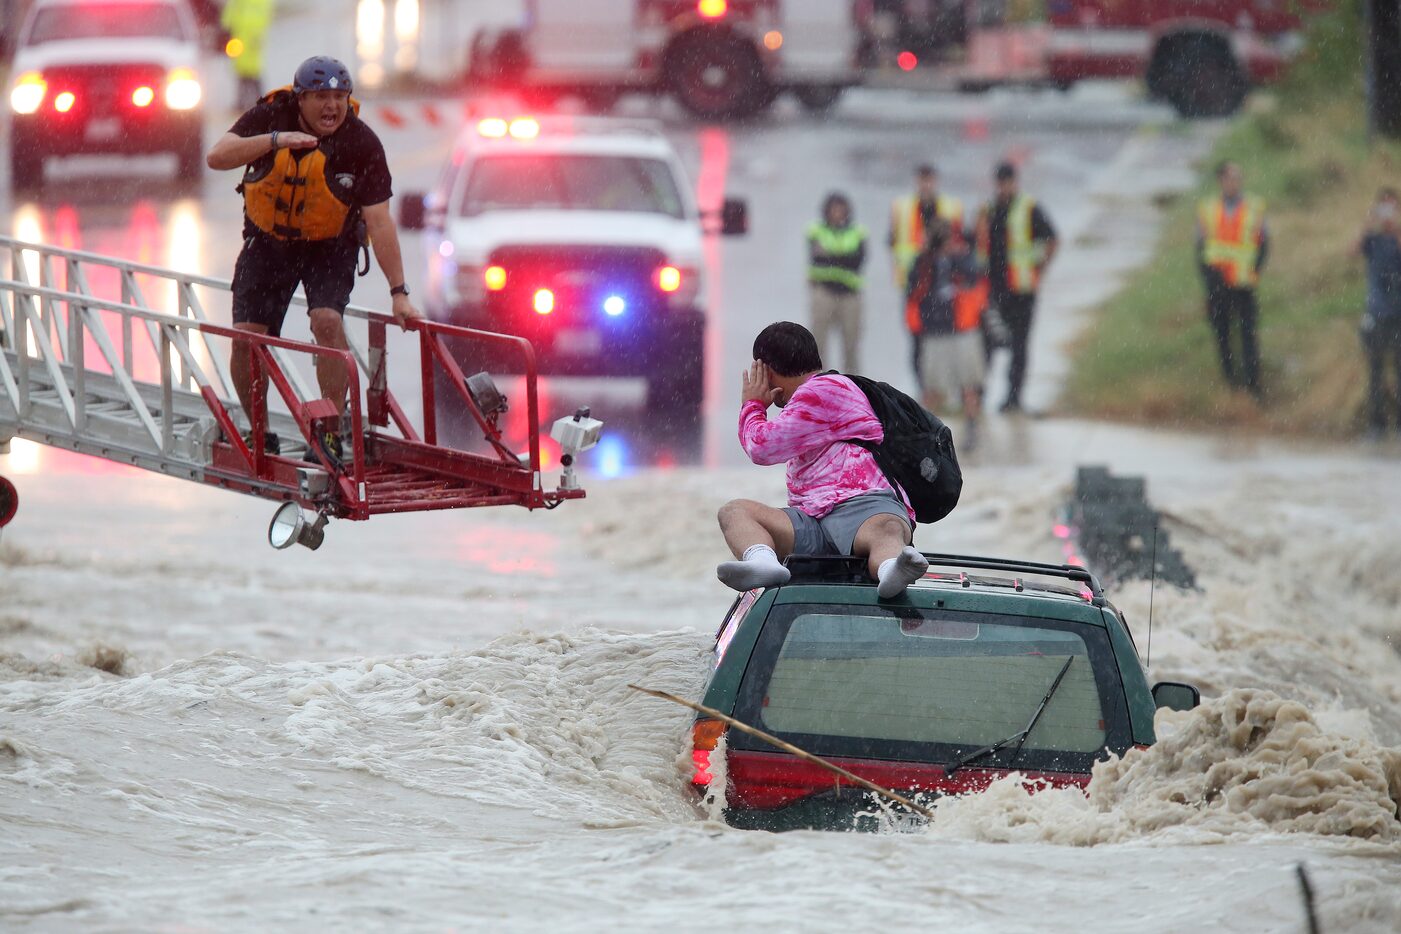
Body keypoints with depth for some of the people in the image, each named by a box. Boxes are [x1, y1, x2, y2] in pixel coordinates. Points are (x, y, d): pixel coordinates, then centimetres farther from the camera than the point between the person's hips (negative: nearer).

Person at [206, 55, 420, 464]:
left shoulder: (361, 143, -20)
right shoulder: (269, 117, -18)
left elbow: (379, 222, -21)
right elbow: (217, 157, -32)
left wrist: (399, 292, -25)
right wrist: (276, 140, -45)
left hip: (329, 247, -2)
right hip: (268, 242, 2)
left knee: (327, 321, -25)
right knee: (246, 337, -5)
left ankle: (331, 431, -16)